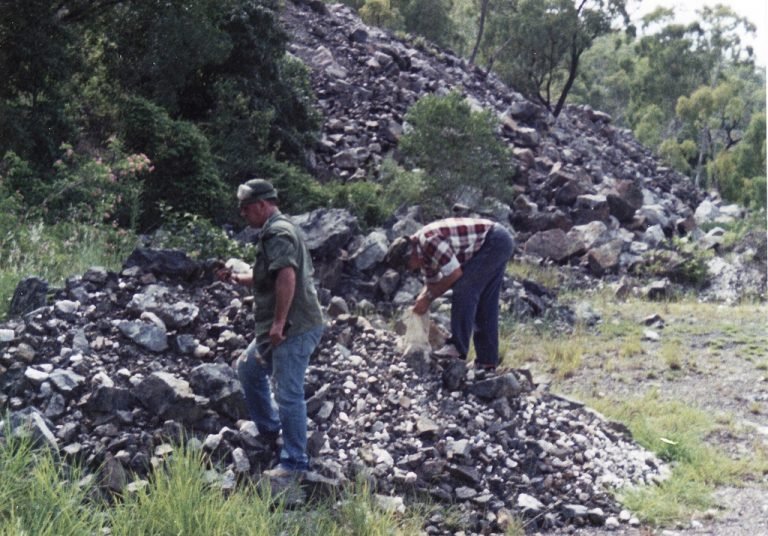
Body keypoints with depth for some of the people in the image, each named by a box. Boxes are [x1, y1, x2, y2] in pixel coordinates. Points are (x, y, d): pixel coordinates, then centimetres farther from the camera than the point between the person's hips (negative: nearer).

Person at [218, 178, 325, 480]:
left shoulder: (277, 232, -15)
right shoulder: (279, 229, 19)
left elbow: (287, 276, -29)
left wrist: (278, 323, -28)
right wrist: (237, 279, 19)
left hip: (294, 329, -11)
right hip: (279, 328, 11)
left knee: (288, 394, -7)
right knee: (248, 368, 24)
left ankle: (295, 463, 1)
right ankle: (269, 431, 35)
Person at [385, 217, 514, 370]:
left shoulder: (429, 240, -24)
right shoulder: (423, 250, 7)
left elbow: (455, 274, -20)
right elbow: (432, 283, 19)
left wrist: (428, 298, -11)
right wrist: (419, 303, 6)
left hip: (494, 241, -10)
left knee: (463, 290, -15)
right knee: (484, 303, 10)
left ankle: (458, 347, -13)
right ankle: (487, 360, 13)